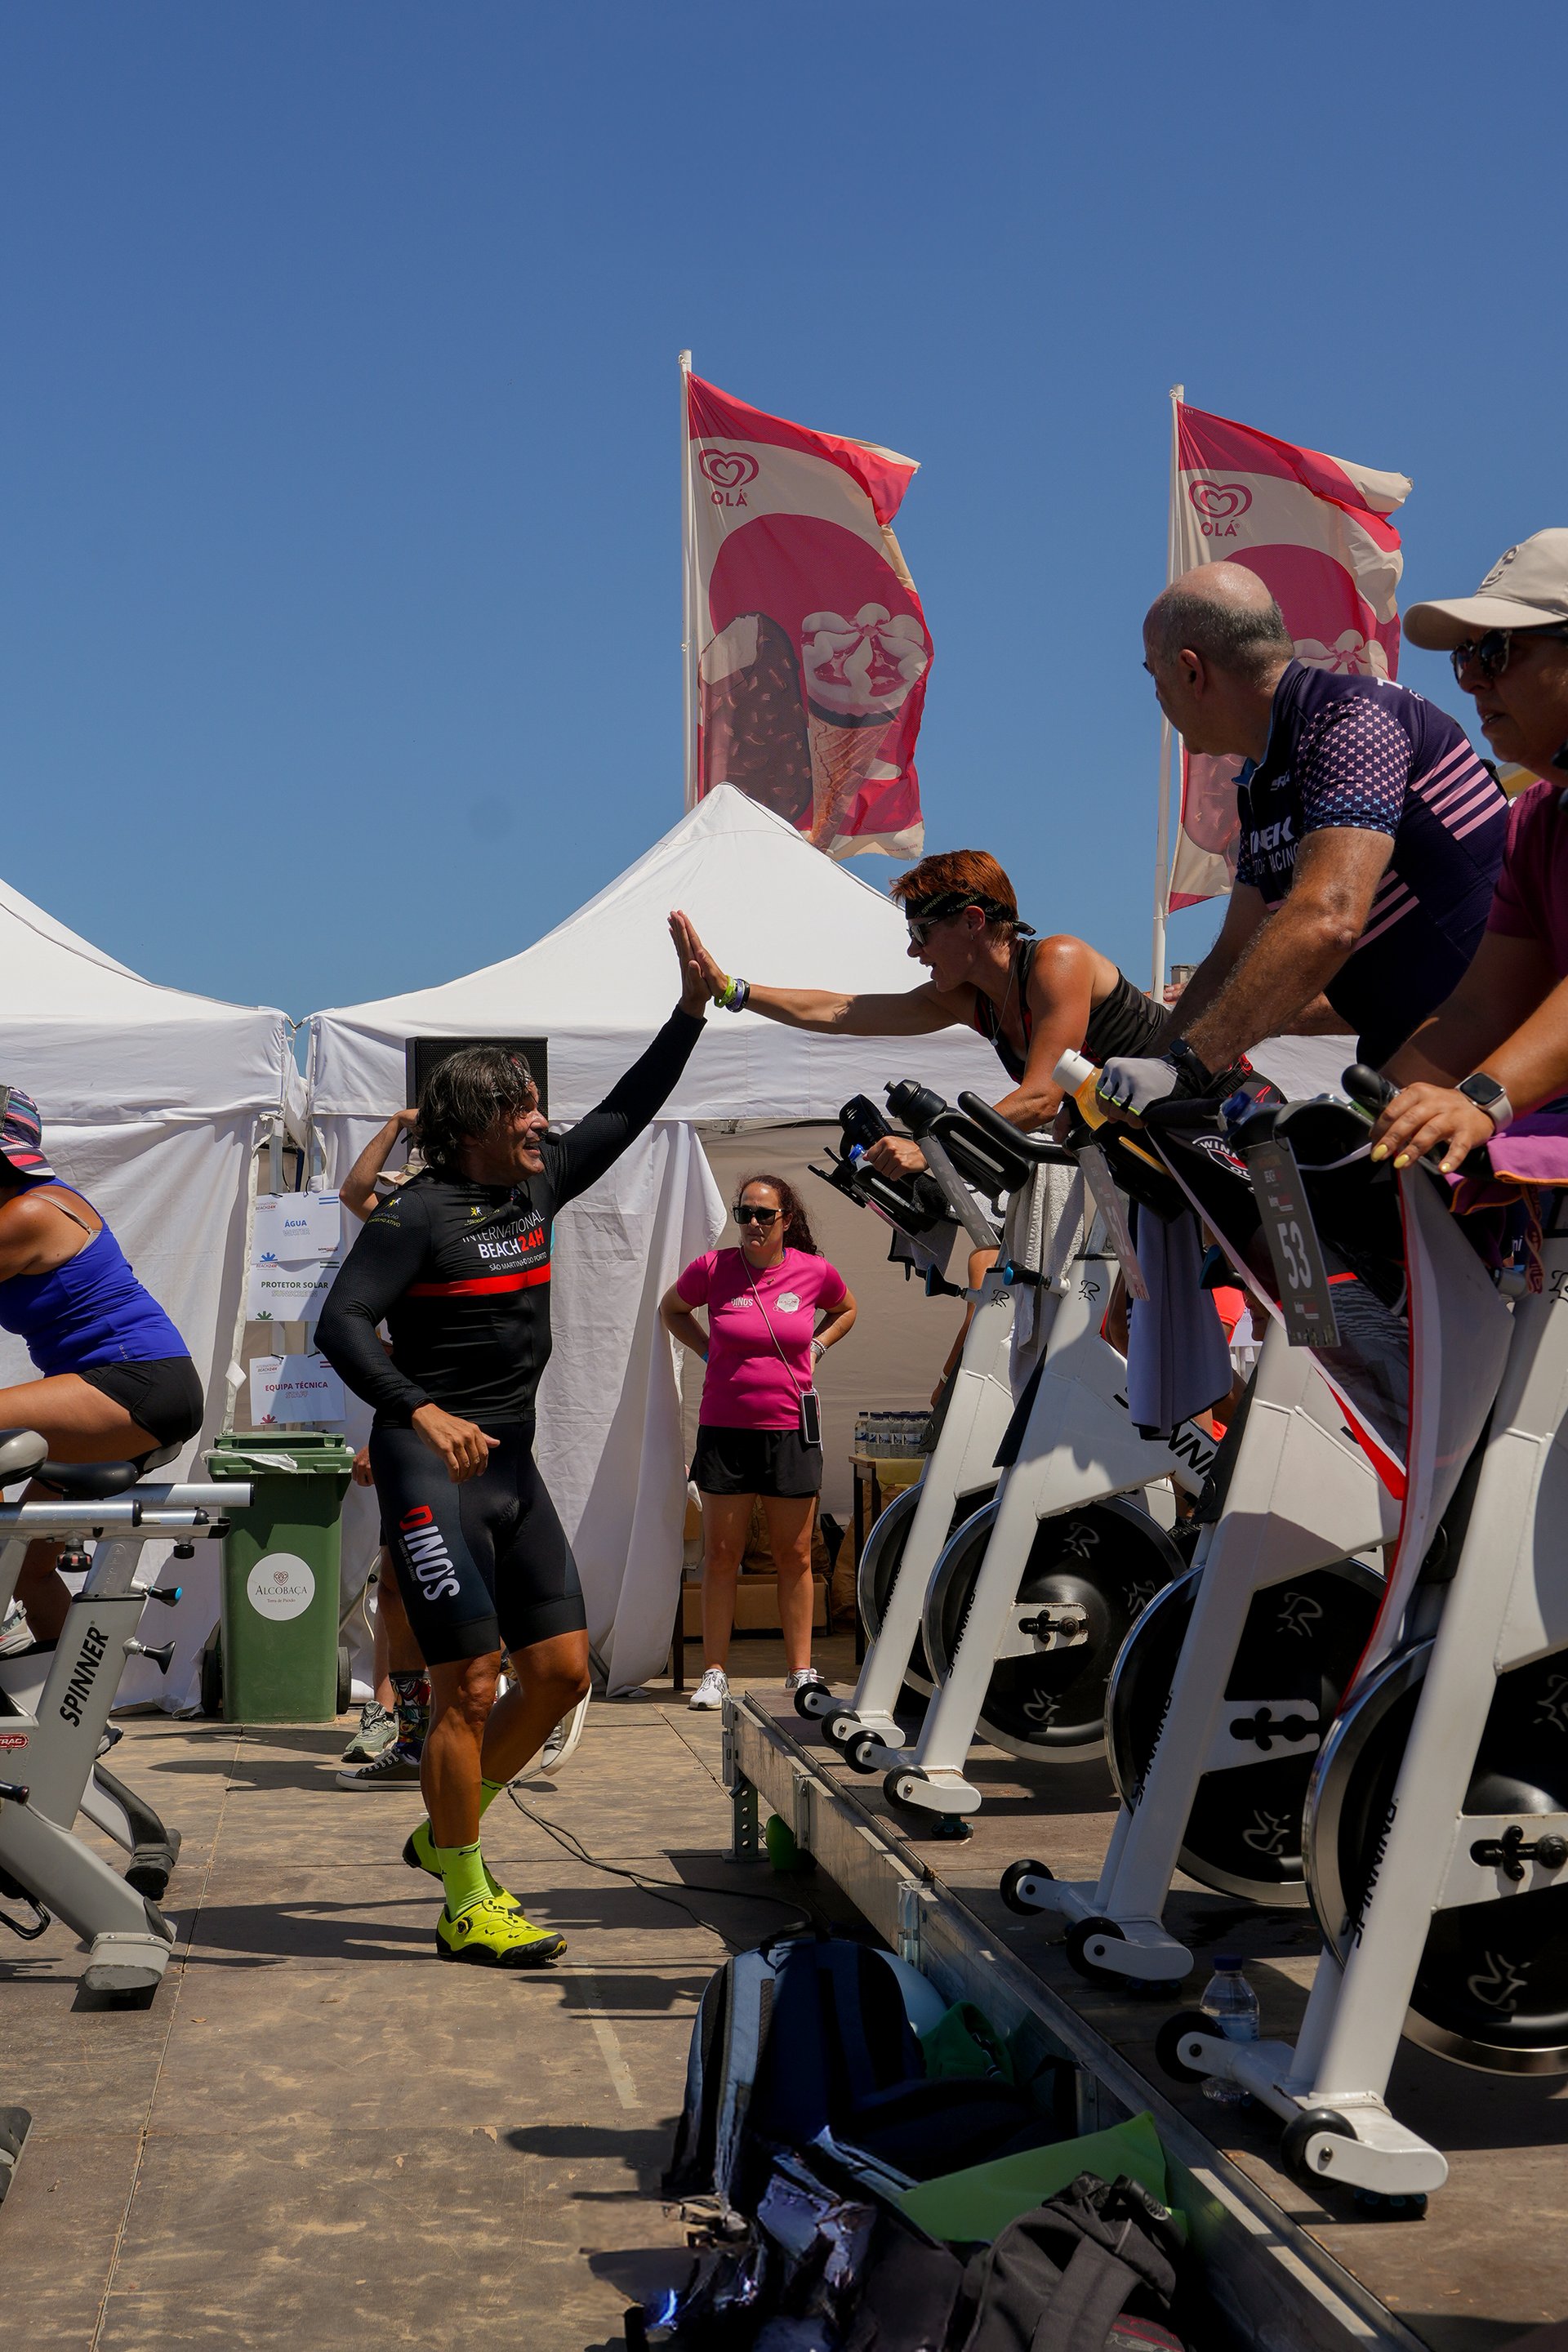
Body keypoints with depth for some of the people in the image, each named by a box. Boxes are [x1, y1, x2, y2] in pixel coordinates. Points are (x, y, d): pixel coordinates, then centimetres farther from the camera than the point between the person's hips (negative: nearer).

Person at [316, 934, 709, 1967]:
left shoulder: (537, 1187, 10)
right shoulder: (417, 1214, -11)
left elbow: (627, 1112, 18)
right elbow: (342, 1324, -19)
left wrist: (693, 1008, 13)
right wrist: (423, 1412, -32)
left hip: (513, 1463, 8)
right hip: (432, 1466, -8)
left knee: (562, 1673, 8)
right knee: (470, 1687, -6)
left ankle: (447, 1832, 28)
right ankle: (467, 1905, 8)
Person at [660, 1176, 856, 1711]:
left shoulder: (815, 1271, -1)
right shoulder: (712, 1269, -3)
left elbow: (846, 1311, 21)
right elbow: (671, 1308, 16)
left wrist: (815, 1348, 5)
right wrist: (707, 1351, 4)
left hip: (791, 1431, 1)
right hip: (725, 1430, -1)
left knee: (795, 1556, 7)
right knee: (721, 1555, 4)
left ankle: (801, 1671, 16)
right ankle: (714, 1672, 12)